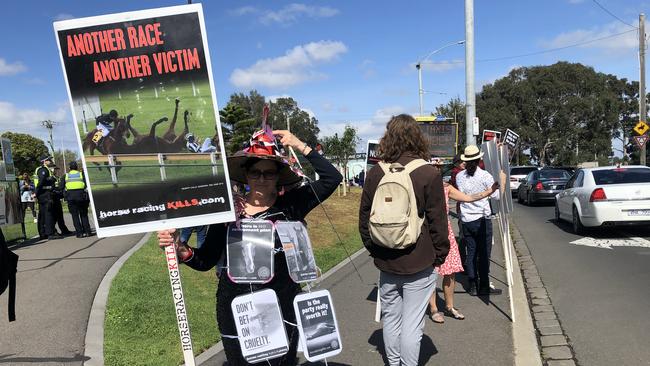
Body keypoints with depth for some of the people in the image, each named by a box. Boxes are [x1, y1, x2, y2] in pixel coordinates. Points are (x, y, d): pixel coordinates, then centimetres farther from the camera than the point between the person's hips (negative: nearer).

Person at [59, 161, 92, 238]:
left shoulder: (66, 176, 13)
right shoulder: (81, 174, 11)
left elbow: (61, 186, 8)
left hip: (70, 196, 0)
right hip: (81, 195, 0)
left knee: (75, 215, 5)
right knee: (84, 214, 12)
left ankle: (79, 233, 1)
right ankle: (87, 231, 7)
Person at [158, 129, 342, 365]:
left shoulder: (290, 205, -4)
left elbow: (332, 178, -10)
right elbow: (206, 260, 1)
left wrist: (300, 146, -13)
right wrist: (182, 250, -18)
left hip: (282, 311, 0)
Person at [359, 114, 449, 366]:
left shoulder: (375, 173, -2)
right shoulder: (429, 174, -11)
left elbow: (364, 218, 3)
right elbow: (437, 221, -9)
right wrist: (440, 255, 4)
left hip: (386, 263, 4)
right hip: (418, 263, -3)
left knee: (390, 319, 18)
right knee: (412, 324, 5)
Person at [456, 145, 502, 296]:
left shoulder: (459, 176, -1)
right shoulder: (485, 176, -12)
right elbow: (496, 196, -7)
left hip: (466, 220, 4)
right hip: (482, 219, -3)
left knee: (471, 252, 10)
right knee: (484, 254, 4)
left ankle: (472, 286, 14)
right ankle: (484, 286, 9)